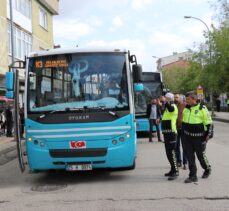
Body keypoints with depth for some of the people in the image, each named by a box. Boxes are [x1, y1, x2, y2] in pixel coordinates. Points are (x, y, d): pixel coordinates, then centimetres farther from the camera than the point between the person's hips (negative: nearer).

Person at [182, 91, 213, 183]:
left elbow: (209, 123, -7)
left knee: (201, 155, 5)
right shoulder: (186, 108, 7)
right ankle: (192, 176, 10)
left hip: (199, 137, -5)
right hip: (188, 137, 5)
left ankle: (207, 169, 33)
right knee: (190, 156, 3)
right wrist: (184, 132, 19)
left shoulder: (202, 108, -10)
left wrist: (209, 135, -10)